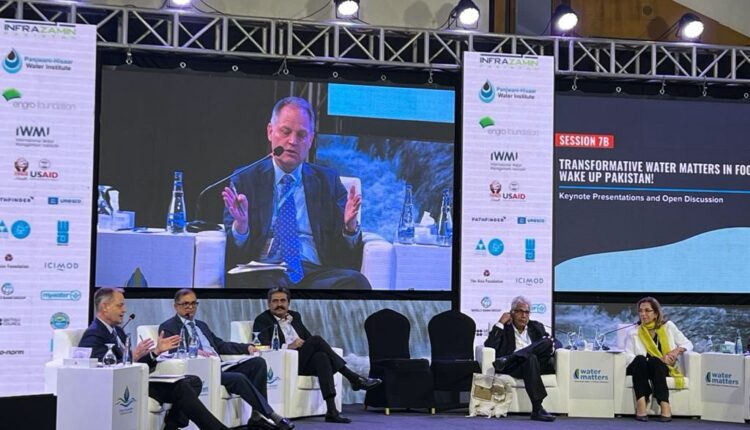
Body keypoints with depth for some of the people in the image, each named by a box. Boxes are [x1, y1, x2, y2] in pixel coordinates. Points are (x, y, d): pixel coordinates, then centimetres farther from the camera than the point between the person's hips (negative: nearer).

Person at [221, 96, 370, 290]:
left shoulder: (328, 181, 18)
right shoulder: (245, 181, 13)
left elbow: (346, 254, 14)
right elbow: (233, 255, 6)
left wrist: (350, 227, -9)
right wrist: (240, 226, -16)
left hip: (316, 273, 2)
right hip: (264, 275, -2)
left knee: (356, 281, -32)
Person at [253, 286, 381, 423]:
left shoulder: (295, 317, 23)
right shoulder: (262, 320, 4)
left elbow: (308, 338, 21)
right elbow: (263, 345, -11)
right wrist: (288, 346, -21)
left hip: (303, 360, 5)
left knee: (321, 356, -32)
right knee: (317, 340, -26)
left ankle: (332, 411, -41)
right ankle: (354, 378, -23)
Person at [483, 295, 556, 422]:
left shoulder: (537, 327, 25)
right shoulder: (503, 328, 14)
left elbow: (552, 346, 18)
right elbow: (489, 347, -3)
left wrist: (549, 346, -7)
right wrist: (500, 323, -4)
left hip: (538, 365, 3)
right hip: (512, 368, -3)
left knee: (547, 342, -24)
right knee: (530, 358, -38)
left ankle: (506, 360, -33)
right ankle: (537, 409, -45)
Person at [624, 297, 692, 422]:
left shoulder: (668, 327, 13)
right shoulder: (633, 333, 8)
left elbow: (688, 344, 14)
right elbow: (628, 357, -7)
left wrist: (677, 350, -10)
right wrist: (660, 359, -17)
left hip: (661, 369, 0)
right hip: (639, 369, 0)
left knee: (654, 362, -35)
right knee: (640, 359, -35)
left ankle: (664, 405, -48)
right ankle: (641, 403, -48)